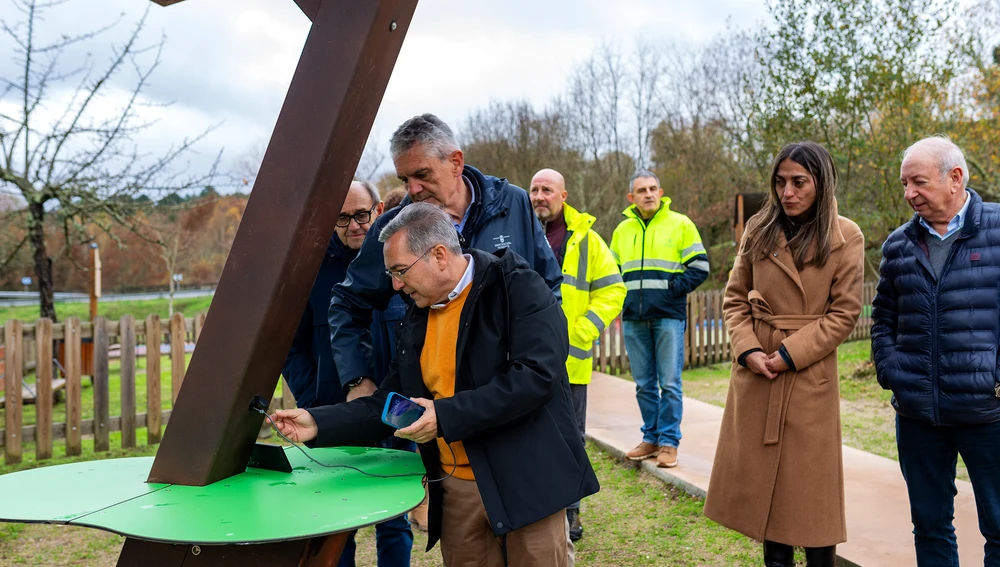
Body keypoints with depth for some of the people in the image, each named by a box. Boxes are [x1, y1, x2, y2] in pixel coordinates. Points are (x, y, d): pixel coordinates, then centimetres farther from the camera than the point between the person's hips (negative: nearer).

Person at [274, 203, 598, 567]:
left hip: (526, 481, -5)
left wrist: (445, 416, -22)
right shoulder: (417, 319, 10)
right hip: (456, 489, 6)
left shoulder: (518, 288, -10)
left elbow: (536, 377, -22)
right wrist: (319, 424, 0)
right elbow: (389, 403, 14)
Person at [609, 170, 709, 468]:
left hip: (668, 316, -4)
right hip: (633, 319, 4)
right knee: (644, 385, 10)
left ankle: (669, 441, 7)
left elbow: (700, 267, 0)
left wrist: (672, 289, -10)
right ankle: (651, 438, 21)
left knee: (669, 383, -2)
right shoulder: (622, 230, 13)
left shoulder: (680, 224, 2)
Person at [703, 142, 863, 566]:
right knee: (762, 478, 10)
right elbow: (735, 299, 6)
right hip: (756, 372, 3)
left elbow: (844, 313, -7)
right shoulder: (758, 230, 4)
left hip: (810, 377, -3)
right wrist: (749, 350, -9)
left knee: (810, 487, 4)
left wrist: (789, 355, -14)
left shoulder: (846, 237, -4)